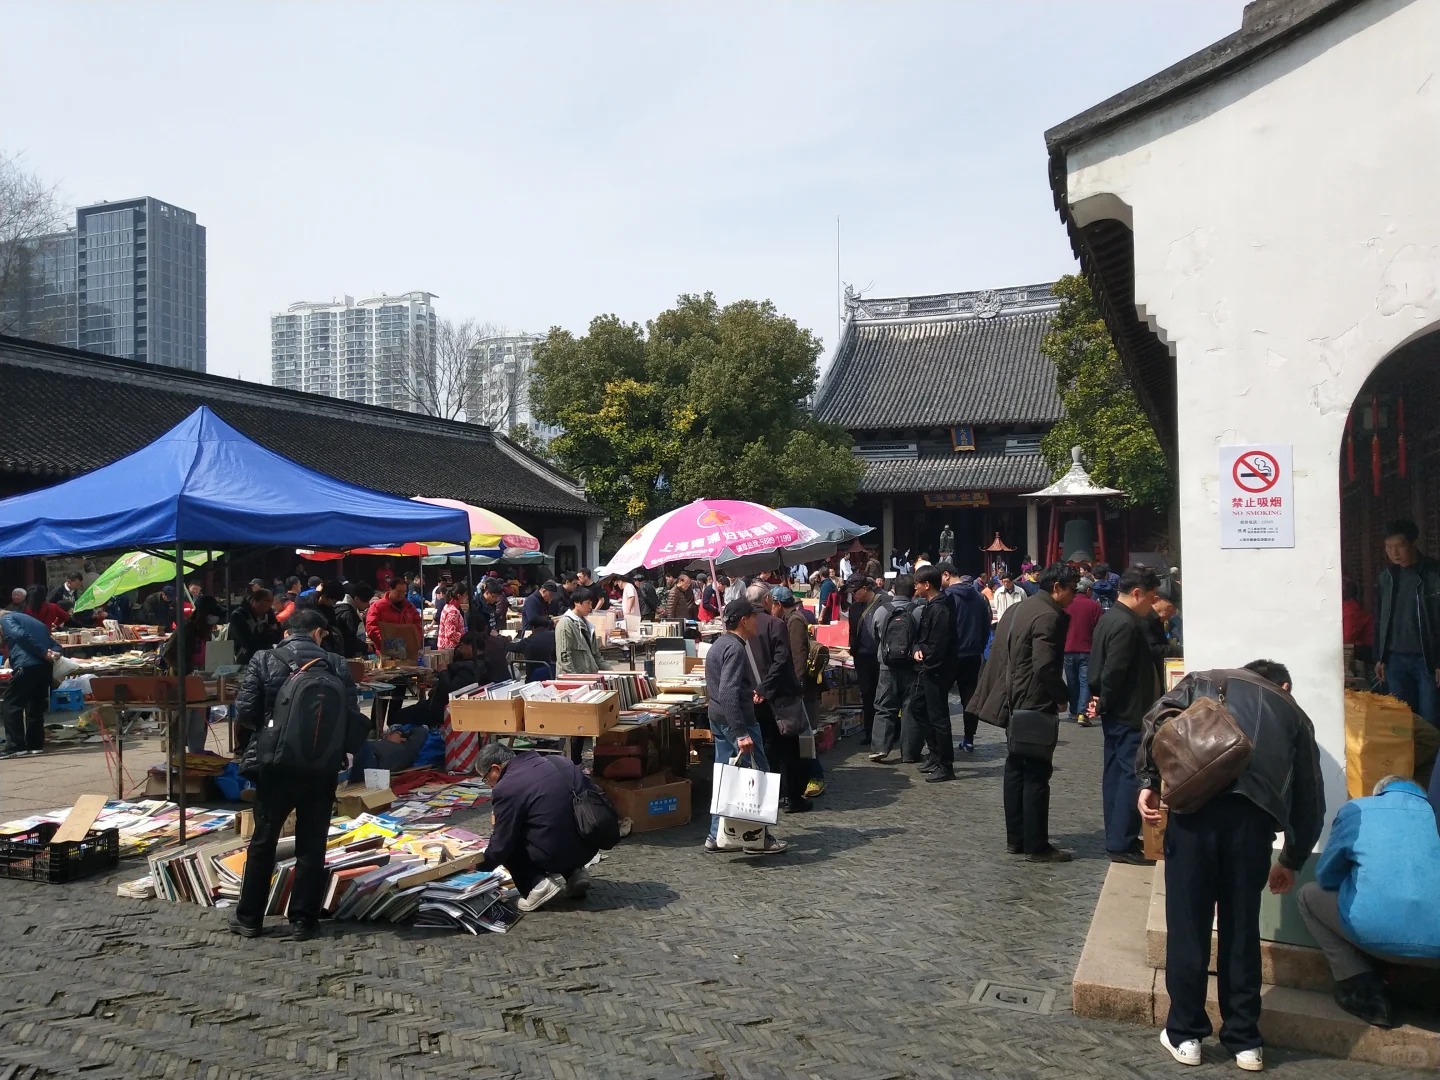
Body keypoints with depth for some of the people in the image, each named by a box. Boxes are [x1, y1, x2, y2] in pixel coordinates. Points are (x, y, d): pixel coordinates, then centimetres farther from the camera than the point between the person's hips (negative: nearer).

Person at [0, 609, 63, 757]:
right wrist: (55, 654, 1)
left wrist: (44, 654, -14)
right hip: (46, 667, 7)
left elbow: (20, 635, -11)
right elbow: (55, 646, 23)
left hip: (27, 666, -7)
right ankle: (35, 744, 20)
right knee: (35, 706, 17)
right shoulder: (34, 622, 34)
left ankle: (15, 746, -6)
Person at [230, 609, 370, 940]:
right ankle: (303, 921, 15)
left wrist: (248, 750, 9)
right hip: (322, 767, 0)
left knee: (263, 842, 13)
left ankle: (249, 919, 22)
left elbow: (245, 712, -9)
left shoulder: (263, 660, -4)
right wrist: (345, 752, 11)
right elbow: (353, 717, -5)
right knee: (311, 845, 9)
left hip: (276, 764, 0)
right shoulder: (336, 665, -3)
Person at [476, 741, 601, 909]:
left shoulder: (505, 789, -11)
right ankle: (574, 872, 15)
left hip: (553, 856, -7)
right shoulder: (558, 762, 7)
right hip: (588, 848, 7)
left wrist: (482, 865, 16)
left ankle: (538, 883, -2)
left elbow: (501, 846, -5)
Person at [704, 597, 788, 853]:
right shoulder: (736, 649, -18)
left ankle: (716, 835, 18)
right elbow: (729, 694, -27)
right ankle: (758, 836, 6)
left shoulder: (718, 645, 13)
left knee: (723, 776, 13)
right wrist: (741, 733, -30)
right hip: (736, 719, -10)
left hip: (718, 718, 10)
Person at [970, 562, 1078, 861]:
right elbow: (1045, 666, -24)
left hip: (1013, 703, 9)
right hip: (1035, 705, -9)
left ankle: (1015, 839, 23)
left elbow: (999, 655, 16)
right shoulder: (1049, 616, -17)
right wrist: (1062, 697, -10)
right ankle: (1036, 846, 6)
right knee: (1037, 775, -1)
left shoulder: (1017, 609, 12)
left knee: (1016, 770, 15)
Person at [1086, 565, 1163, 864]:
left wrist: (1099, 702, 9)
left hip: (1117, 713, 11)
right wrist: (1103, 705, -12)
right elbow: (1114, 671, -23)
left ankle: (1117, 838, 22)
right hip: (1129, 715, -11)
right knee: (1133, 776, -6)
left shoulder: (1109, 617, 13)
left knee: (1116, 773, 14)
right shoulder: (1127, 625, -20)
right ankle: (1122, 844, -4)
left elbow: (1100, 666, 15)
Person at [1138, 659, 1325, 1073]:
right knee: (1241, 926, 15)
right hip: (1253, 811, 1)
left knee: (1187, 921, 9)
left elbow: (1158, 718, 5)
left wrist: (1149, 781, 4)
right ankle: (1244, 1039, 26)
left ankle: (1185, 1034, 20)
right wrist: (1292, 861, 40)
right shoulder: (1293, 713, 30)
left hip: (1196, 800, -1)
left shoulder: (1203, 681, 27)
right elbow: (1310, 801, 29)